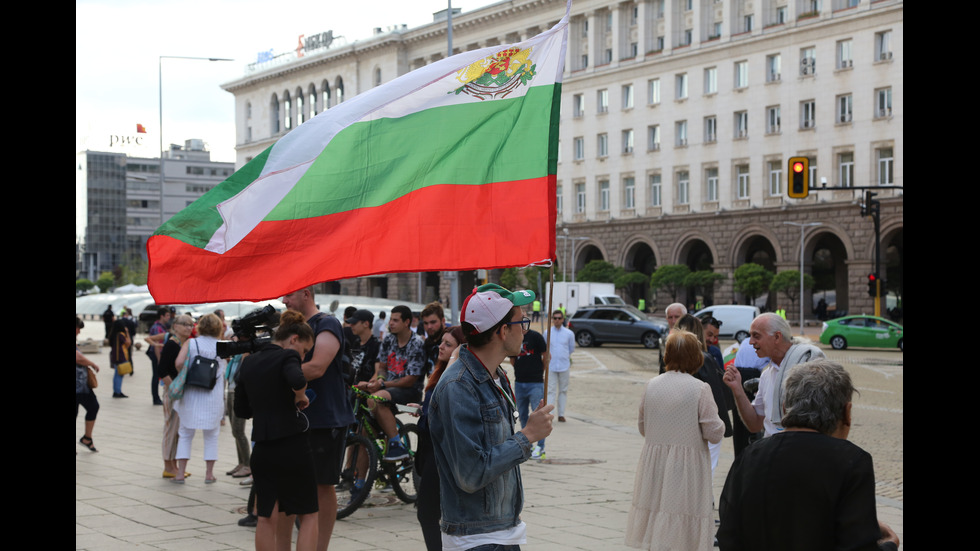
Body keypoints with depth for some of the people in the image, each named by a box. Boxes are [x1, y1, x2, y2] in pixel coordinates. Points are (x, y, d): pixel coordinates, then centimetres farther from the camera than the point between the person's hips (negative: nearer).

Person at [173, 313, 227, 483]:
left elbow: (179, 362, -16)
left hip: (191, 395, 0)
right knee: (211, 436, 12)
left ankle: (180, 473, 7)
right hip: (214, 397, 0)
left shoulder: (191, 343, -2)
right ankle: (209, 474, 13)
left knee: (185, 434, 11)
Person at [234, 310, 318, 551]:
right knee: (308, 515, 6)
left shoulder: (248, 362, 13)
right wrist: (300, 397, -11)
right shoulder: (288, 356, -8)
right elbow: (297, 380, -31)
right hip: (293, 445, -6)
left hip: (262, 449, 6)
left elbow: (241, 410, 17)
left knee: (267, 517, 12)